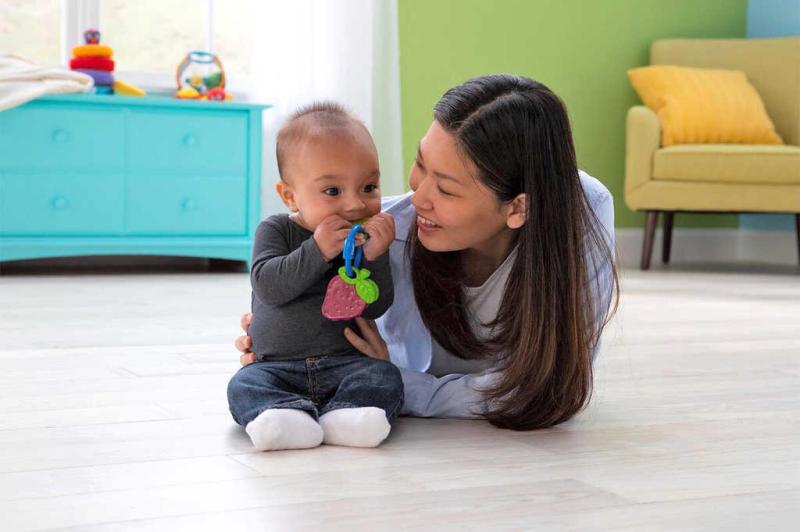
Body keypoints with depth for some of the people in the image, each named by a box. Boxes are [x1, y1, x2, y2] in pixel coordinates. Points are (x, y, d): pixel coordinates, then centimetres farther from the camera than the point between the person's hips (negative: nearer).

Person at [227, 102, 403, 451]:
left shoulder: (370, 238, 5)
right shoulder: (276, 230, 1)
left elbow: (376, 307, -3)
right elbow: (267, 284, -16)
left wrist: (374, 258, -20)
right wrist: (318, 251, -25)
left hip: (346, 363, 1)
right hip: (277, 366, -1)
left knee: (384, 377, -26)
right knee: (244, 385, -26)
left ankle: (343, 417, -50)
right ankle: (285, 416, -52)